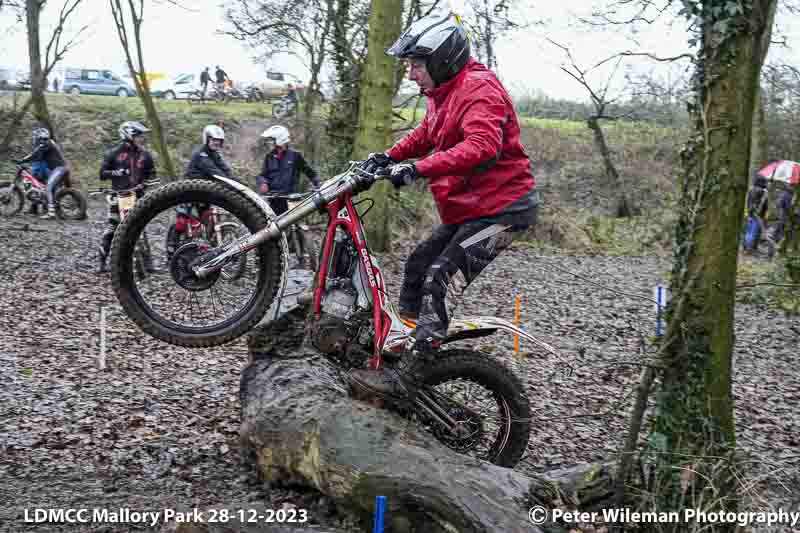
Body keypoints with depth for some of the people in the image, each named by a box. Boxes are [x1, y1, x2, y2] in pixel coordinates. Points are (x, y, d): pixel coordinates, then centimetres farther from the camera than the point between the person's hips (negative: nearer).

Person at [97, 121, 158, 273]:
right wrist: (117, 172, -17)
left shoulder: (144, 155, 8)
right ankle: (101, 261, 5)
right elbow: (102, 173, -1)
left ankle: (146, 260, 7)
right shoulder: (114, 153, -1)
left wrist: (146, 183, -6)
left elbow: (152, 174, 15)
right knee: (112, 229, -4)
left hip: (137, 196, 3)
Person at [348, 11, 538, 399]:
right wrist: (389, 156, 8)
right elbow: (425, 134, 27)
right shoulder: (444, 93, 15)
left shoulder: (479, 89, -18)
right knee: (418, 264, 15)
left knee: (440, 282, -19)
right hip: (467, 209, 11)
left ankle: (403, 376, -19)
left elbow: (481, 146, -33)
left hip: (500, 209, -11)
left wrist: (418, 169, -38)